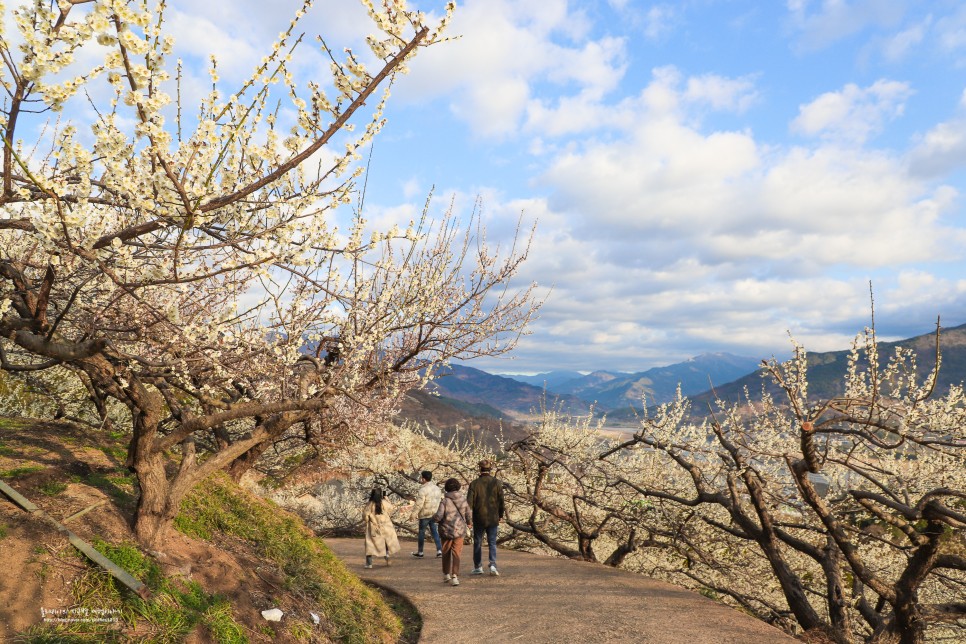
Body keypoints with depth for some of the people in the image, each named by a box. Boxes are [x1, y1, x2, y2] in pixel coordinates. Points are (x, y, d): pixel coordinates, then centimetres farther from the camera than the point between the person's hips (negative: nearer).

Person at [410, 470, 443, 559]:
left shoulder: (423, 490, -17)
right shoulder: (437, 488, 8)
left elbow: (419, 504, -20)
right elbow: (441, 500, 15)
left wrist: (414, 513, -12)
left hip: (425, 514, -6)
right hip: (435, 514, 7)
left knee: (421, 532, 6)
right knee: (434, 531, 12)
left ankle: (420, 552, 15)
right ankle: (439, 550, 6)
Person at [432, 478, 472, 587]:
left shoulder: (444, 501, -14)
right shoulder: (463, 500, -3)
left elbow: (438, 516, -21)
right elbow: (468, 514, 9)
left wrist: (434, 517, 3)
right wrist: (469, 523, 30)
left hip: (447, 530, -1)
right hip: (460, 530, 2)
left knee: (446, 553, 16)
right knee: (456, 553, 4)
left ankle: (446, 575, 28)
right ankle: (455, 577, -8)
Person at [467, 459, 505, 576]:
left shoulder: (474, 484, -8)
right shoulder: (497, 483, -5)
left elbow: (469, 503, -8)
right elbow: (501, 501, -2)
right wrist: (500, 515, 11)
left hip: (478, 519, 0)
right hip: (493, 518, 1)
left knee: (477, 543, 13)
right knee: (492, 542, 9)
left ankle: (478, 567, 20)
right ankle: (493, 565, -6)